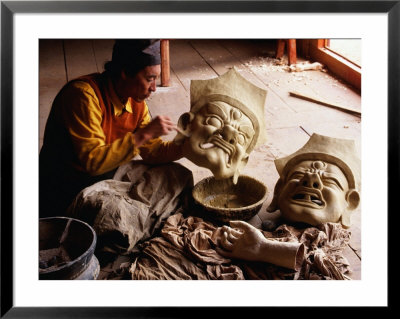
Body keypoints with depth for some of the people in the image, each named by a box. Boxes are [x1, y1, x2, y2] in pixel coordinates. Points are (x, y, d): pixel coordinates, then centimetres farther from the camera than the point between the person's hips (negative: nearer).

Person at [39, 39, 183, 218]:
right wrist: (143, 134, -32)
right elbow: (92, 161, -32)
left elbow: (152, 151, 1)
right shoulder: (83, 95, -25)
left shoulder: (137, 102, 0)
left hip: (108, 178, 8)